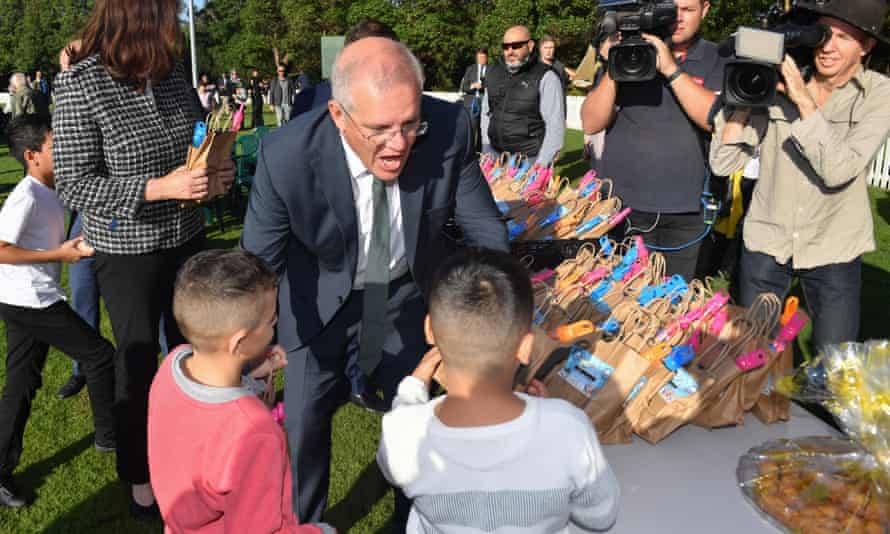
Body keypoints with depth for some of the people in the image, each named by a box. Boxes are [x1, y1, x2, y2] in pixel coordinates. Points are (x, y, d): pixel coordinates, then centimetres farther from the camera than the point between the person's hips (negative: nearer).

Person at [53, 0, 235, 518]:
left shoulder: (171, 68, -3)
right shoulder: (80, 83, -17)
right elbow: (74, 186, -16)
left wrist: (220, 168, -11)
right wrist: (160, 188, -27)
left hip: (187, 237, 5)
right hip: (127, 251, -5)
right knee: (139, 362, 10)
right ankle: (140, 477, 33)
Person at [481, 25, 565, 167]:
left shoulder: (545, 77, -8)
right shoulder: (493, 73, 9)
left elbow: (555, 125, -13)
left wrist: (541, 165, -17)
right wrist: (487, 152, 9)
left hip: (530, 159, -5)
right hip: (496, 157, 5)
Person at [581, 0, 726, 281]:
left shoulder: (715, 60, 2)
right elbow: (591, 124, -3)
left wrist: (671, 69, -21)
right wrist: (612, 70, -17)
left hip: (685, 209, 1)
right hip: (622, 203, 0)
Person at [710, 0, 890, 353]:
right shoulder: (776, 85, -7)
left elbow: (838, 171, -22)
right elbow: (723, 163, -9)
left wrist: (804, 101, -23)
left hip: (833, 251, -1)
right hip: (765, 243, 1)